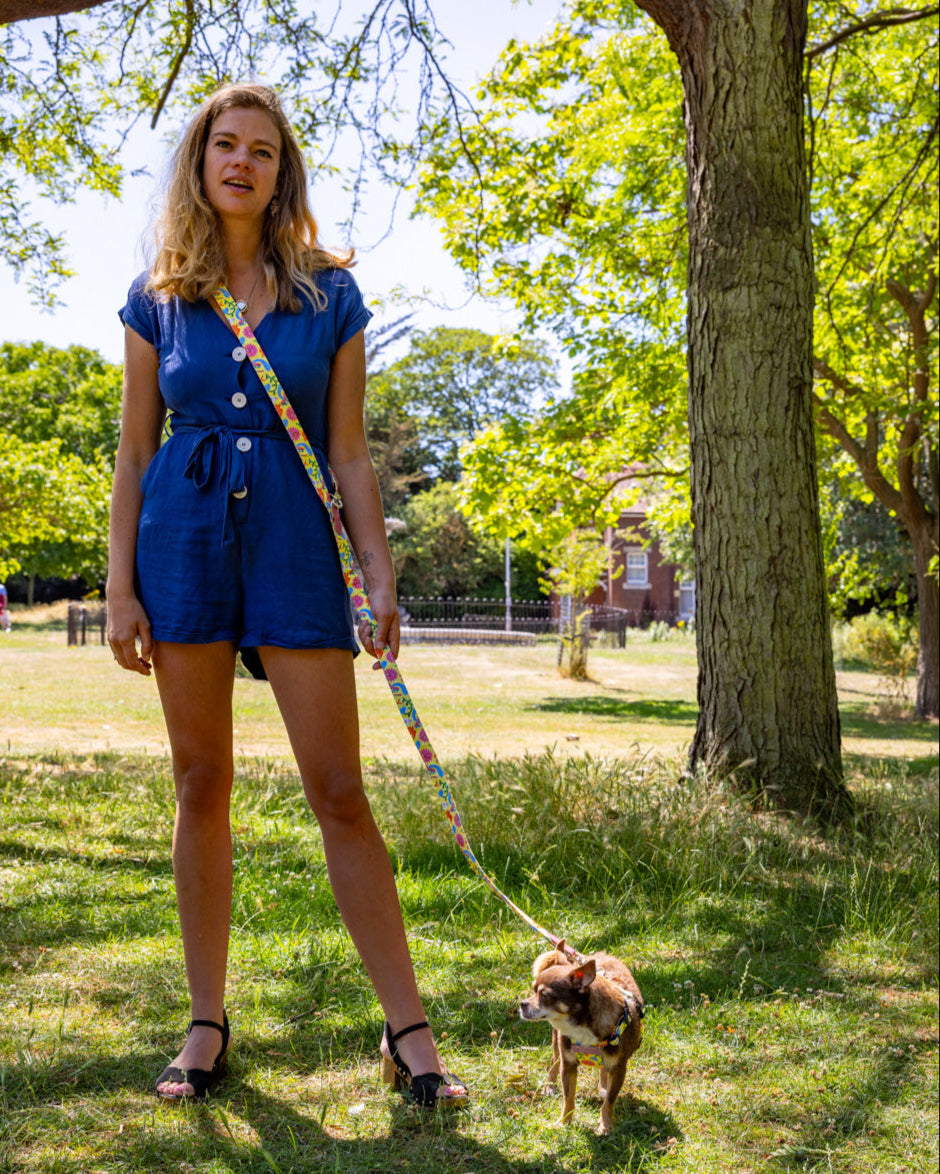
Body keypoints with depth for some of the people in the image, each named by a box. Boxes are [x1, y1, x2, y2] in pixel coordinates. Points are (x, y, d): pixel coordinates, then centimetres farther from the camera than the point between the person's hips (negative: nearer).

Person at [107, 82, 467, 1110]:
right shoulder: (158, 299, 8)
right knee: (201, 786, 6)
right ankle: (207, 1022, 18)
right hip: (184, 536, 1)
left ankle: (408, 1030, 3)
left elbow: (349, 453, 5)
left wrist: (379, 574, -3)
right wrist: (121, 585, 1)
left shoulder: (330, 295, 6)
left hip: (295, 537, -1)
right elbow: (134, 452, 8)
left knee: (340, 793, -4)